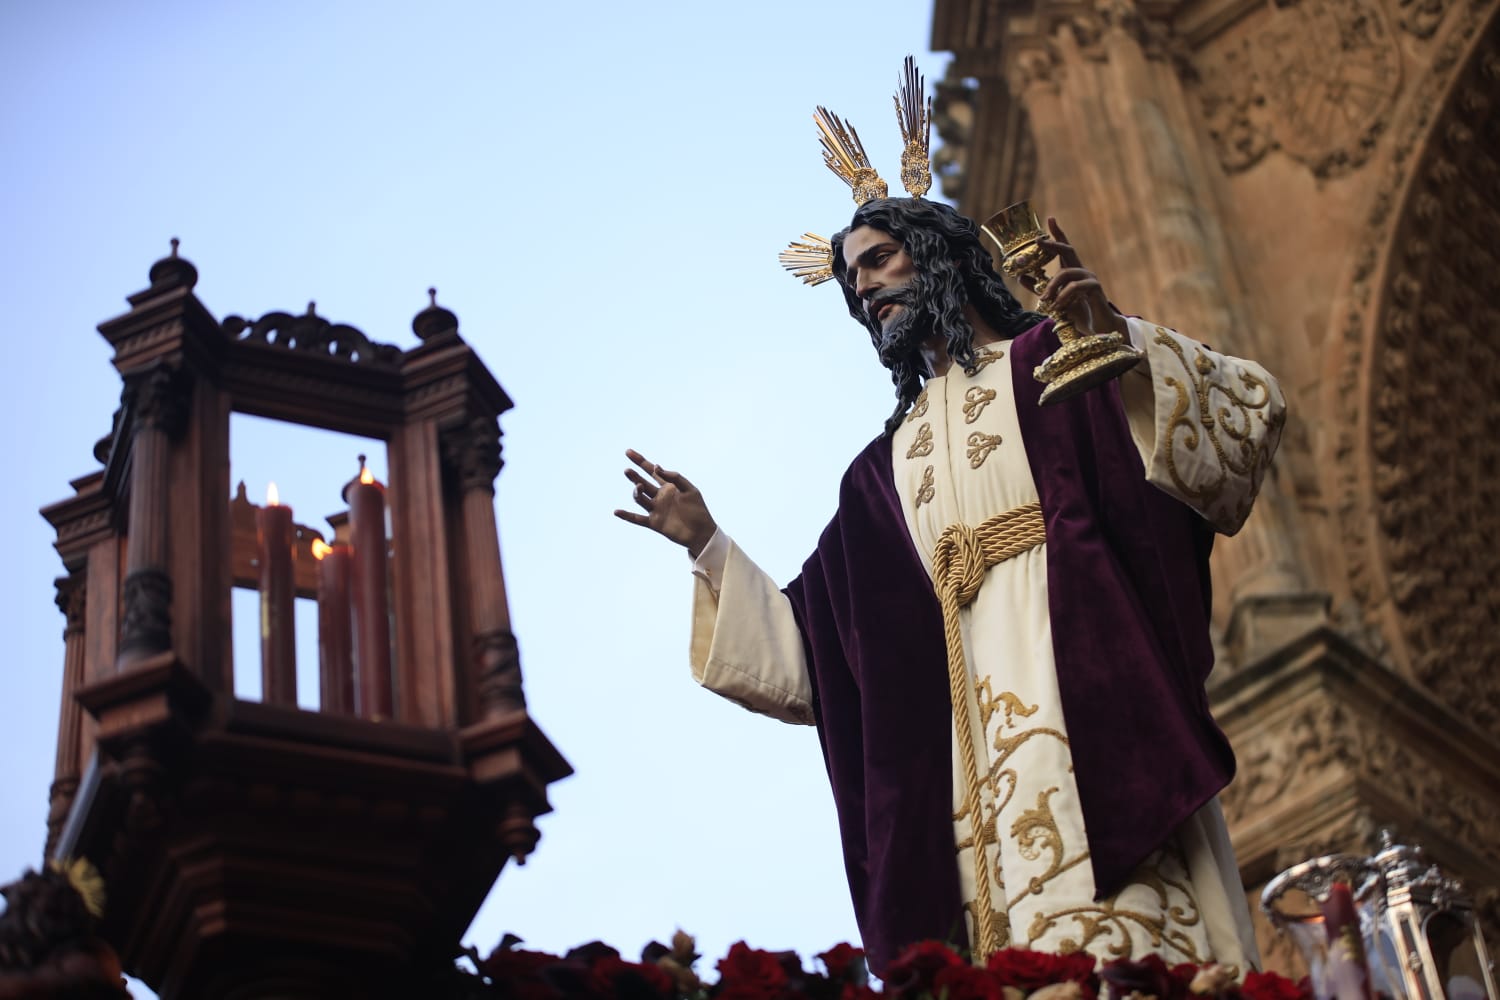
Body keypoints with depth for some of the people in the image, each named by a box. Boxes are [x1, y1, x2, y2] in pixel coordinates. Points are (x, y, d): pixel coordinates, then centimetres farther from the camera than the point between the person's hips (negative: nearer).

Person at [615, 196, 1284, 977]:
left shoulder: (1060, 359, 16)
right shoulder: (884, 470, 27)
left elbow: (1248, 414, 4)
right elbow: (813, 645, 25)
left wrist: (1120, 338, -11)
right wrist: (706, 544, 20)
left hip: (1085, 690, -4)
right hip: (972, 738, 4)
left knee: (1114, 946, -22)